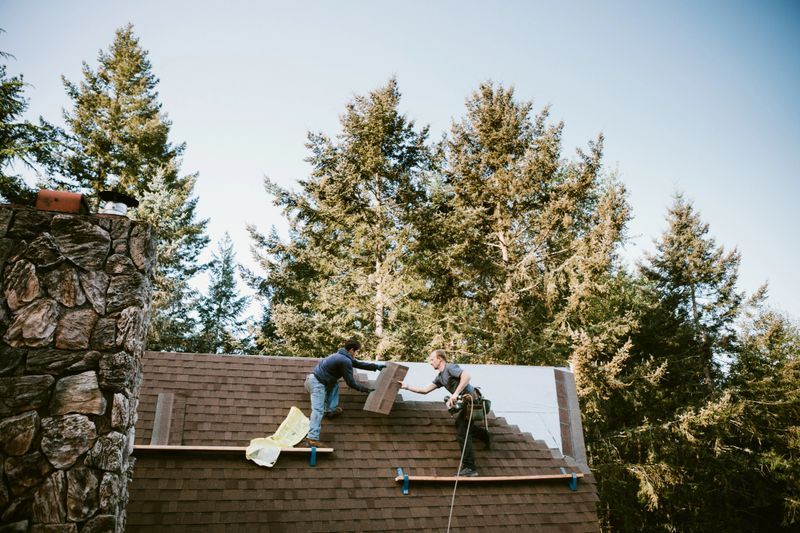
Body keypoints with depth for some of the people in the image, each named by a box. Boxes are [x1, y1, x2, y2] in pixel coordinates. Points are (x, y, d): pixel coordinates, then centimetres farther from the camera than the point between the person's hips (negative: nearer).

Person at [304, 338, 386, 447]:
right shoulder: (345, 361, -11)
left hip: (312, 379, 10)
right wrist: (365, 389, 6)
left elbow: (359, 364, 30)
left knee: (334, 384, 28)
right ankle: (312, 439, -29)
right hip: (317, 383, -10)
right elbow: (351, 382, -7)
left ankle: (330, 410, 16)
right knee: (318, 410, -18)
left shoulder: (342, 356, 20)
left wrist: (377, 366, 32)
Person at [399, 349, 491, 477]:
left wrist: (455, 394, -32)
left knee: (463, 432, -8)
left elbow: (467, 376, -30)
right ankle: (485, 435, 43)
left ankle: (469, 468, -4)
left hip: (471, 400, -10)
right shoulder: (440, 377, 15)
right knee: (460, 424, 29)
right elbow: (425, 390, 18)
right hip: (465, 402, 10)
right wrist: (407, 387, 14)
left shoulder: (450, 367, -13)